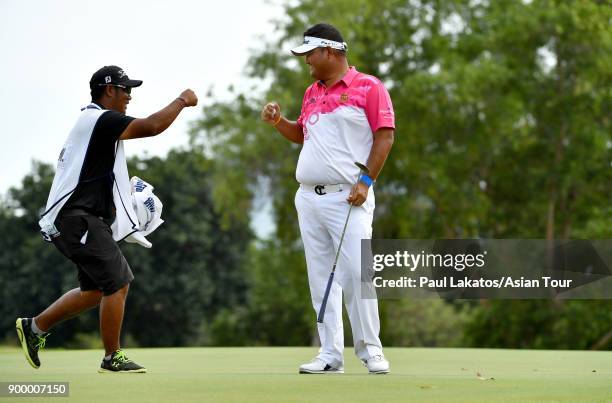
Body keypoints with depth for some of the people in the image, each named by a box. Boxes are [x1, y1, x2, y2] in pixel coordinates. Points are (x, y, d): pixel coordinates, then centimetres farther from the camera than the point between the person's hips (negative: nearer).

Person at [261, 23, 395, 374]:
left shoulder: (368, 87, -2)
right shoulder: (312, 93, 18)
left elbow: (385, 136, -7)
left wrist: (366, 181, -14)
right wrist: (278, 122, 11)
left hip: (348, 199, -7)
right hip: (309, 198, 7)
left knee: (356, 274, -12)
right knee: (321, 279, 4)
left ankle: (370, 349, -1)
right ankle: (331, 355, 6)